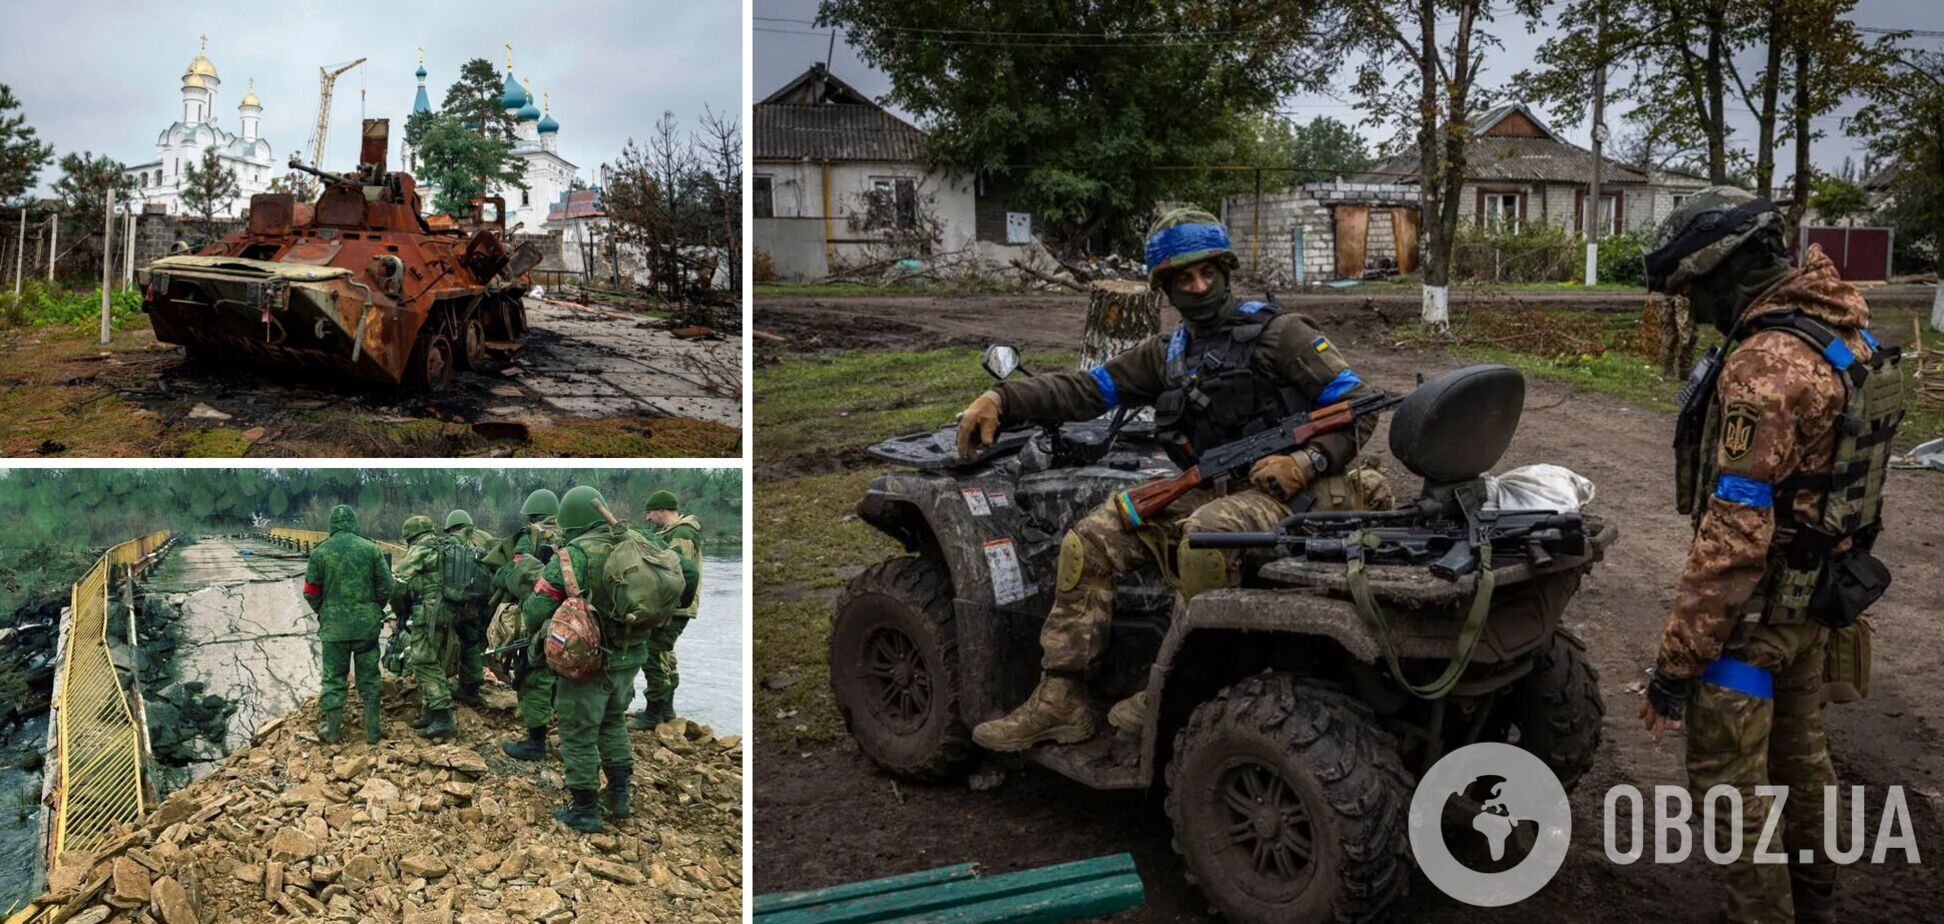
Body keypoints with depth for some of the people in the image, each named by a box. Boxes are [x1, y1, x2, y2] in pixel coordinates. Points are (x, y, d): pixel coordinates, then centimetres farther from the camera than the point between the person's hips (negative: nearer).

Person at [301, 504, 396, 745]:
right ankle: (372, 729, 11)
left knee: (333, 676, 10)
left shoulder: (320, 552, -3)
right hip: (367, 625, 0)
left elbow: (311, 592, 0)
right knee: (368, 677, 9)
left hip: (333, 626, 0)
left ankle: (332, 729, 12)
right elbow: (386, 587, -2)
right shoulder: (371, 549, -3)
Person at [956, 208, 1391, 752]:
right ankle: (1059, 701, -10)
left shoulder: (1277, 334, -1)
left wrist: (1308, 462, -21)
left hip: (1275, 491, -6)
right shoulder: (1167, 354, 17)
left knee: (1207, 532, -38)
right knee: (1091, 541, -9)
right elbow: (1084, 390, 11)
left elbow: (1357, 406, -4)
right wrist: (1001, 399, -3)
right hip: (1206, 493, 7)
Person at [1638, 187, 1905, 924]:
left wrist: (1675, 664, -25)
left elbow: (1734, 536, -29)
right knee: (1798, 748, 25)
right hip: (1815, 587, 10)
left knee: (1729, 776, 2)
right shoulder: (1844, 331, 2)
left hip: (1759, 600, -10)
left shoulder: (1765, 367, -28)